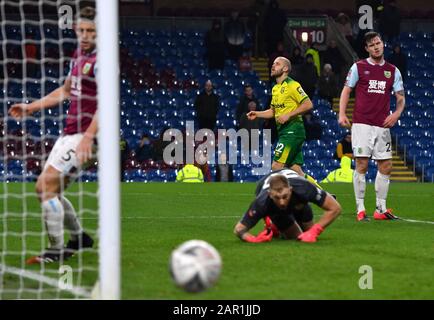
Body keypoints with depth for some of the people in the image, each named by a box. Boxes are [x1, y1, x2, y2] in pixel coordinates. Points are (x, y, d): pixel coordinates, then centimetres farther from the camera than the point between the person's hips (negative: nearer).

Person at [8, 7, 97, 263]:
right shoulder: (79, 55, 16)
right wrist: (32, 107, 28)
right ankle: (79, 237, 31)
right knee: (46, 189, 13)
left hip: (84, 135, -9)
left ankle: (57, 250, -8)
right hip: (69, 133, 10)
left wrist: (88, 137, -32)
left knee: (46, 186, -16)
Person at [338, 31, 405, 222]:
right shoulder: (358, 67, 4)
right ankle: (360, 209, -2)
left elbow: (401, 98, 12)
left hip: (382, 125, 3)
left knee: (385, 166, 2)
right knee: (361, 165, -7)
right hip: (362, 124, -3)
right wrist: (342, 114, -8)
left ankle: (381, 209, 11)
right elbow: (346, 91, 5)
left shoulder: (393, 71, 12)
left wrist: (396, 114, -8)